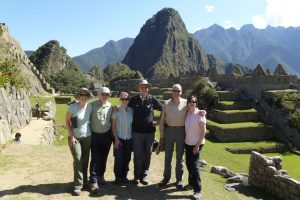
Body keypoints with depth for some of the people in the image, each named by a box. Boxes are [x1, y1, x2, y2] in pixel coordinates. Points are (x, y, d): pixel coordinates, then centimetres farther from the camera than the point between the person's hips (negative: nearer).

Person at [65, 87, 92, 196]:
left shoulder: (89, 107, -2)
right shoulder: (72, 107, -12)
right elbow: (67, 122, -7)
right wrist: (71, 136, -12)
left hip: (87, 137, 4)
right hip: (74, 137, -3)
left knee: (85, 160, 9)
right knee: (78, 160, -10)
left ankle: (84, 181, 26)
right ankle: (78, 185, 2)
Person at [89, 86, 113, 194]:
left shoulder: (110, 106, 1)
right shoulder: (92, 105, -9)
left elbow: (112, 121, 9)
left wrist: (113, 135, 8)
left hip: (107, 135, 3)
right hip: (94, 135, -3)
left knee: (103, 157, 13)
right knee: (95, 158, -5)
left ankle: (100, 176, 31)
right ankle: (93, 181, 2)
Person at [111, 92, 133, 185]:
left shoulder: (131, 111, 0)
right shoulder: (116, 111, -7)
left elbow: (133, 124, 4)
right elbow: (113, 126, -4)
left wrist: (133, 137, 0)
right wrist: (116, 138, -8)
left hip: (129, 138, 3)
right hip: (119, 138, -2)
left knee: (127, 158, 9)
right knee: (119, 158, 1)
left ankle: (124, 176, 25)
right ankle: (118, 177, 18)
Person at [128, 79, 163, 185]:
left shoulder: (152, 99, -1)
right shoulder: (133, 100, -1)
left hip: (150, 131, 1)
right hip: (137, 132, -1)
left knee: (147, 154, 10)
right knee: (137, 155, 5)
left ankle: (144, 175, 25)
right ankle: (137, 175, 21)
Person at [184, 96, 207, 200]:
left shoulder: (200, 115, -13)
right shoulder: (187, 114, 4)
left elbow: (203, 131, -13)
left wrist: (197, 145, -16)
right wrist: (185, 141, 6)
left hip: (196, 144, -6)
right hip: (187, 143, 6)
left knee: (194, 166, -8)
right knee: (189, 164, 13)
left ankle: (197, 190, 1)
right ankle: (191, 183, 31)